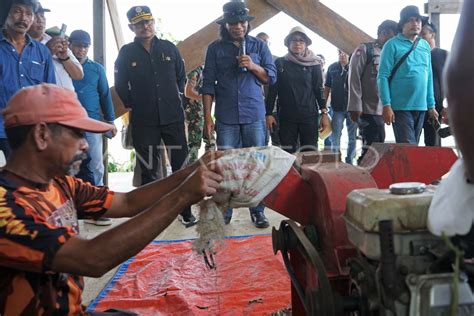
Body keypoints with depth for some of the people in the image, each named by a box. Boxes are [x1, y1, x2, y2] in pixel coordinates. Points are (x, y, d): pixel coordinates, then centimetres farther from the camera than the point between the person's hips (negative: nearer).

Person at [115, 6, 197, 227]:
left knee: (181, 164, 3)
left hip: (173, 116, 1)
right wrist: (133, 106, 6)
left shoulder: (169, 48, 7)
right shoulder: (126, 53, 2)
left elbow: (181, 76, 16)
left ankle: (186, 212, 14)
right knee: (148, 169, 6)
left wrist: (178, 98, 9)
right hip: (143, 121, -1)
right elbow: (120, 85, 8)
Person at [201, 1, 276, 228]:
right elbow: (208, 84, 2)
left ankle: (257, 211, 12)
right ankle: (223, 211, 12)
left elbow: (271, 77, 6)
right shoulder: (215, 48, 4)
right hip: (226, 117, -1)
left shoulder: (259, 46, 8)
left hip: (254, 115, 1)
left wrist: (253, 66, -12)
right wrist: (207, 117, -4)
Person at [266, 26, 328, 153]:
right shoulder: (280, 63, 5)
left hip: (309, 116, 0)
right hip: (286, 116, 0)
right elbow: (273, 90, 5)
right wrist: (269, 113, -1)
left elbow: (319, 89, 6)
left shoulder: (313, 64, 6)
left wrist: (324, 113, -1)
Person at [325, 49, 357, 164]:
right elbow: (327, 87, 9)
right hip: (337, 108, 1)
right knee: (335, 137, 1)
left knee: (352, 137, 6)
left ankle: (349, 161, 16)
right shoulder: (332, 68, 6)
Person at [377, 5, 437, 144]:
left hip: (421, 107, 6)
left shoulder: (425, 46, 13)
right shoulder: (392, 45, -4)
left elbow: (429, 77, 16)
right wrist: (386, 105, -16)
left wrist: (431, 105, 12)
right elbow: (383, 76, -9)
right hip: (401, 107, -6)